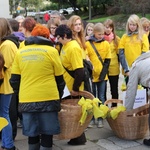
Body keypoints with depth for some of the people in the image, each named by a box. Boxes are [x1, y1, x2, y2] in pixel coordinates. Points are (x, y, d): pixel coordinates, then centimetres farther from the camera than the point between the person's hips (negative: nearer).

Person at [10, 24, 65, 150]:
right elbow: (59, 78, 4)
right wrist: (60, 95, 17)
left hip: (26, 100, 3)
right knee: (47, 135, 5)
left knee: (32, 135, 14)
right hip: (48, 99, -3)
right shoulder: (51, 51, -2)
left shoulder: (20, 53, 7)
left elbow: (15, 79, 10)